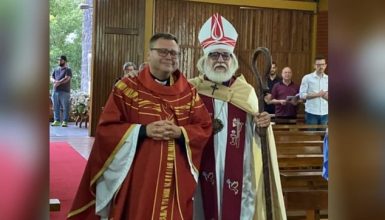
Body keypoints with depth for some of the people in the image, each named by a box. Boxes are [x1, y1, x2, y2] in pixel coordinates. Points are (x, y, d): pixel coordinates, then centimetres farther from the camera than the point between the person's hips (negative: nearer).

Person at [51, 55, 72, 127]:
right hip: (55, 91, 6)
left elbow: (66, 78, -13)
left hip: (64, 91, -6)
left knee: (65, 107, -5)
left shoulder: (68, 70, 0)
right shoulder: (56, 70, 19)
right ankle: (56, 121, 13)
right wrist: (54, 81, -11)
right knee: (56, 107, 7)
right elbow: (52, 78, 12)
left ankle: (65, 121, -3)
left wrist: (58, 83, -18)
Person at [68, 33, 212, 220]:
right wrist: (143, 130, -17)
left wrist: (180, 132, -14)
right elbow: (106, 128, -5)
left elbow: (205, 128, 5)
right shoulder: (126, 88, -1)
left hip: (177, 179, 3)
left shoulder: (188, 92, 8)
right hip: (136, 178, -3)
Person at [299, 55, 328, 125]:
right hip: (311, 113, -3)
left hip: (325, 113, 3)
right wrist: (317, 94, -14)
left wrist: (326, 96, -10)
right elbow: (302, 95, -6)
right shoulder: (307, 78, -1)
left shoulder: (328, 79, 9)